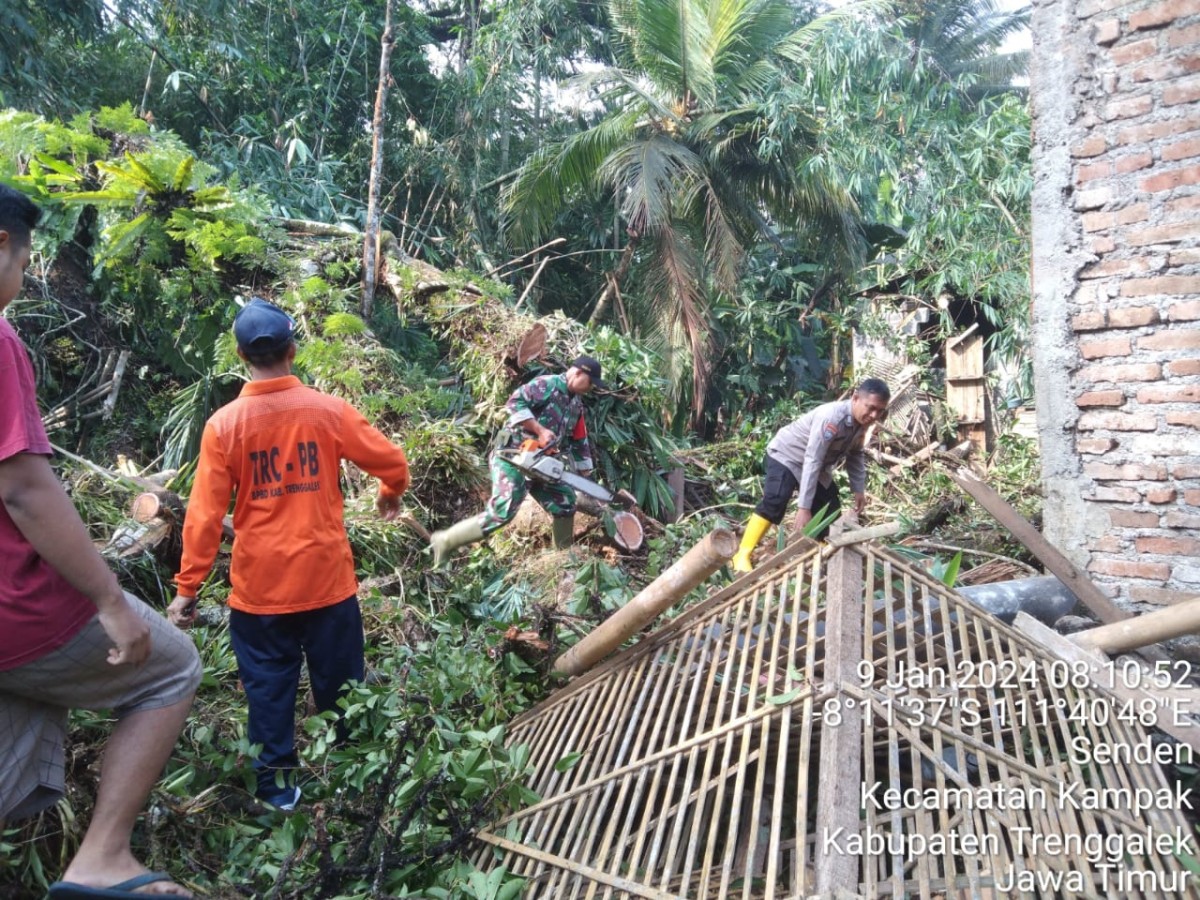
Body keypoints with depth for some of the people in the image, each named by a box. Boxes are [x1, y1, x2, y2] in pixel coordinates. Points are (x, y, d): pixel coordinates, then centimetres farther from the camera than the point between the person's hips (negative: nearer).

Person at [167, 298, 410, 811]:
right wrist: (391, 494, 20)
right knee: (340, 682, 16)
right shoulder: (328, 410, -8)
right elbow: (393, 462, -2)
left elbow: (205, 515, -9)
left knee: (268, 685, 15)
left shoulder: (224, 423, -8)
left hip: (259, 585, 0)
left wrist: (187, 587, -2)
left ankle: (276, 783, 24)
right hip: (326, 576, 0)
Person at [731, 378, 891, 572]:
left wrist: (859, 489, 0)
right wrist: (804, 507, -38)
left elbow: (855, 455, 8)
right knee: (774, 502, -26)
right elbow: (812, 461, -36)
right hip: (787, 456, -9)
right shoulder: (831, 417, -35)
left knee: (830, 507, 5)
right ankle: (742, 556, -28)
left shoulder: (861, 421, -10)